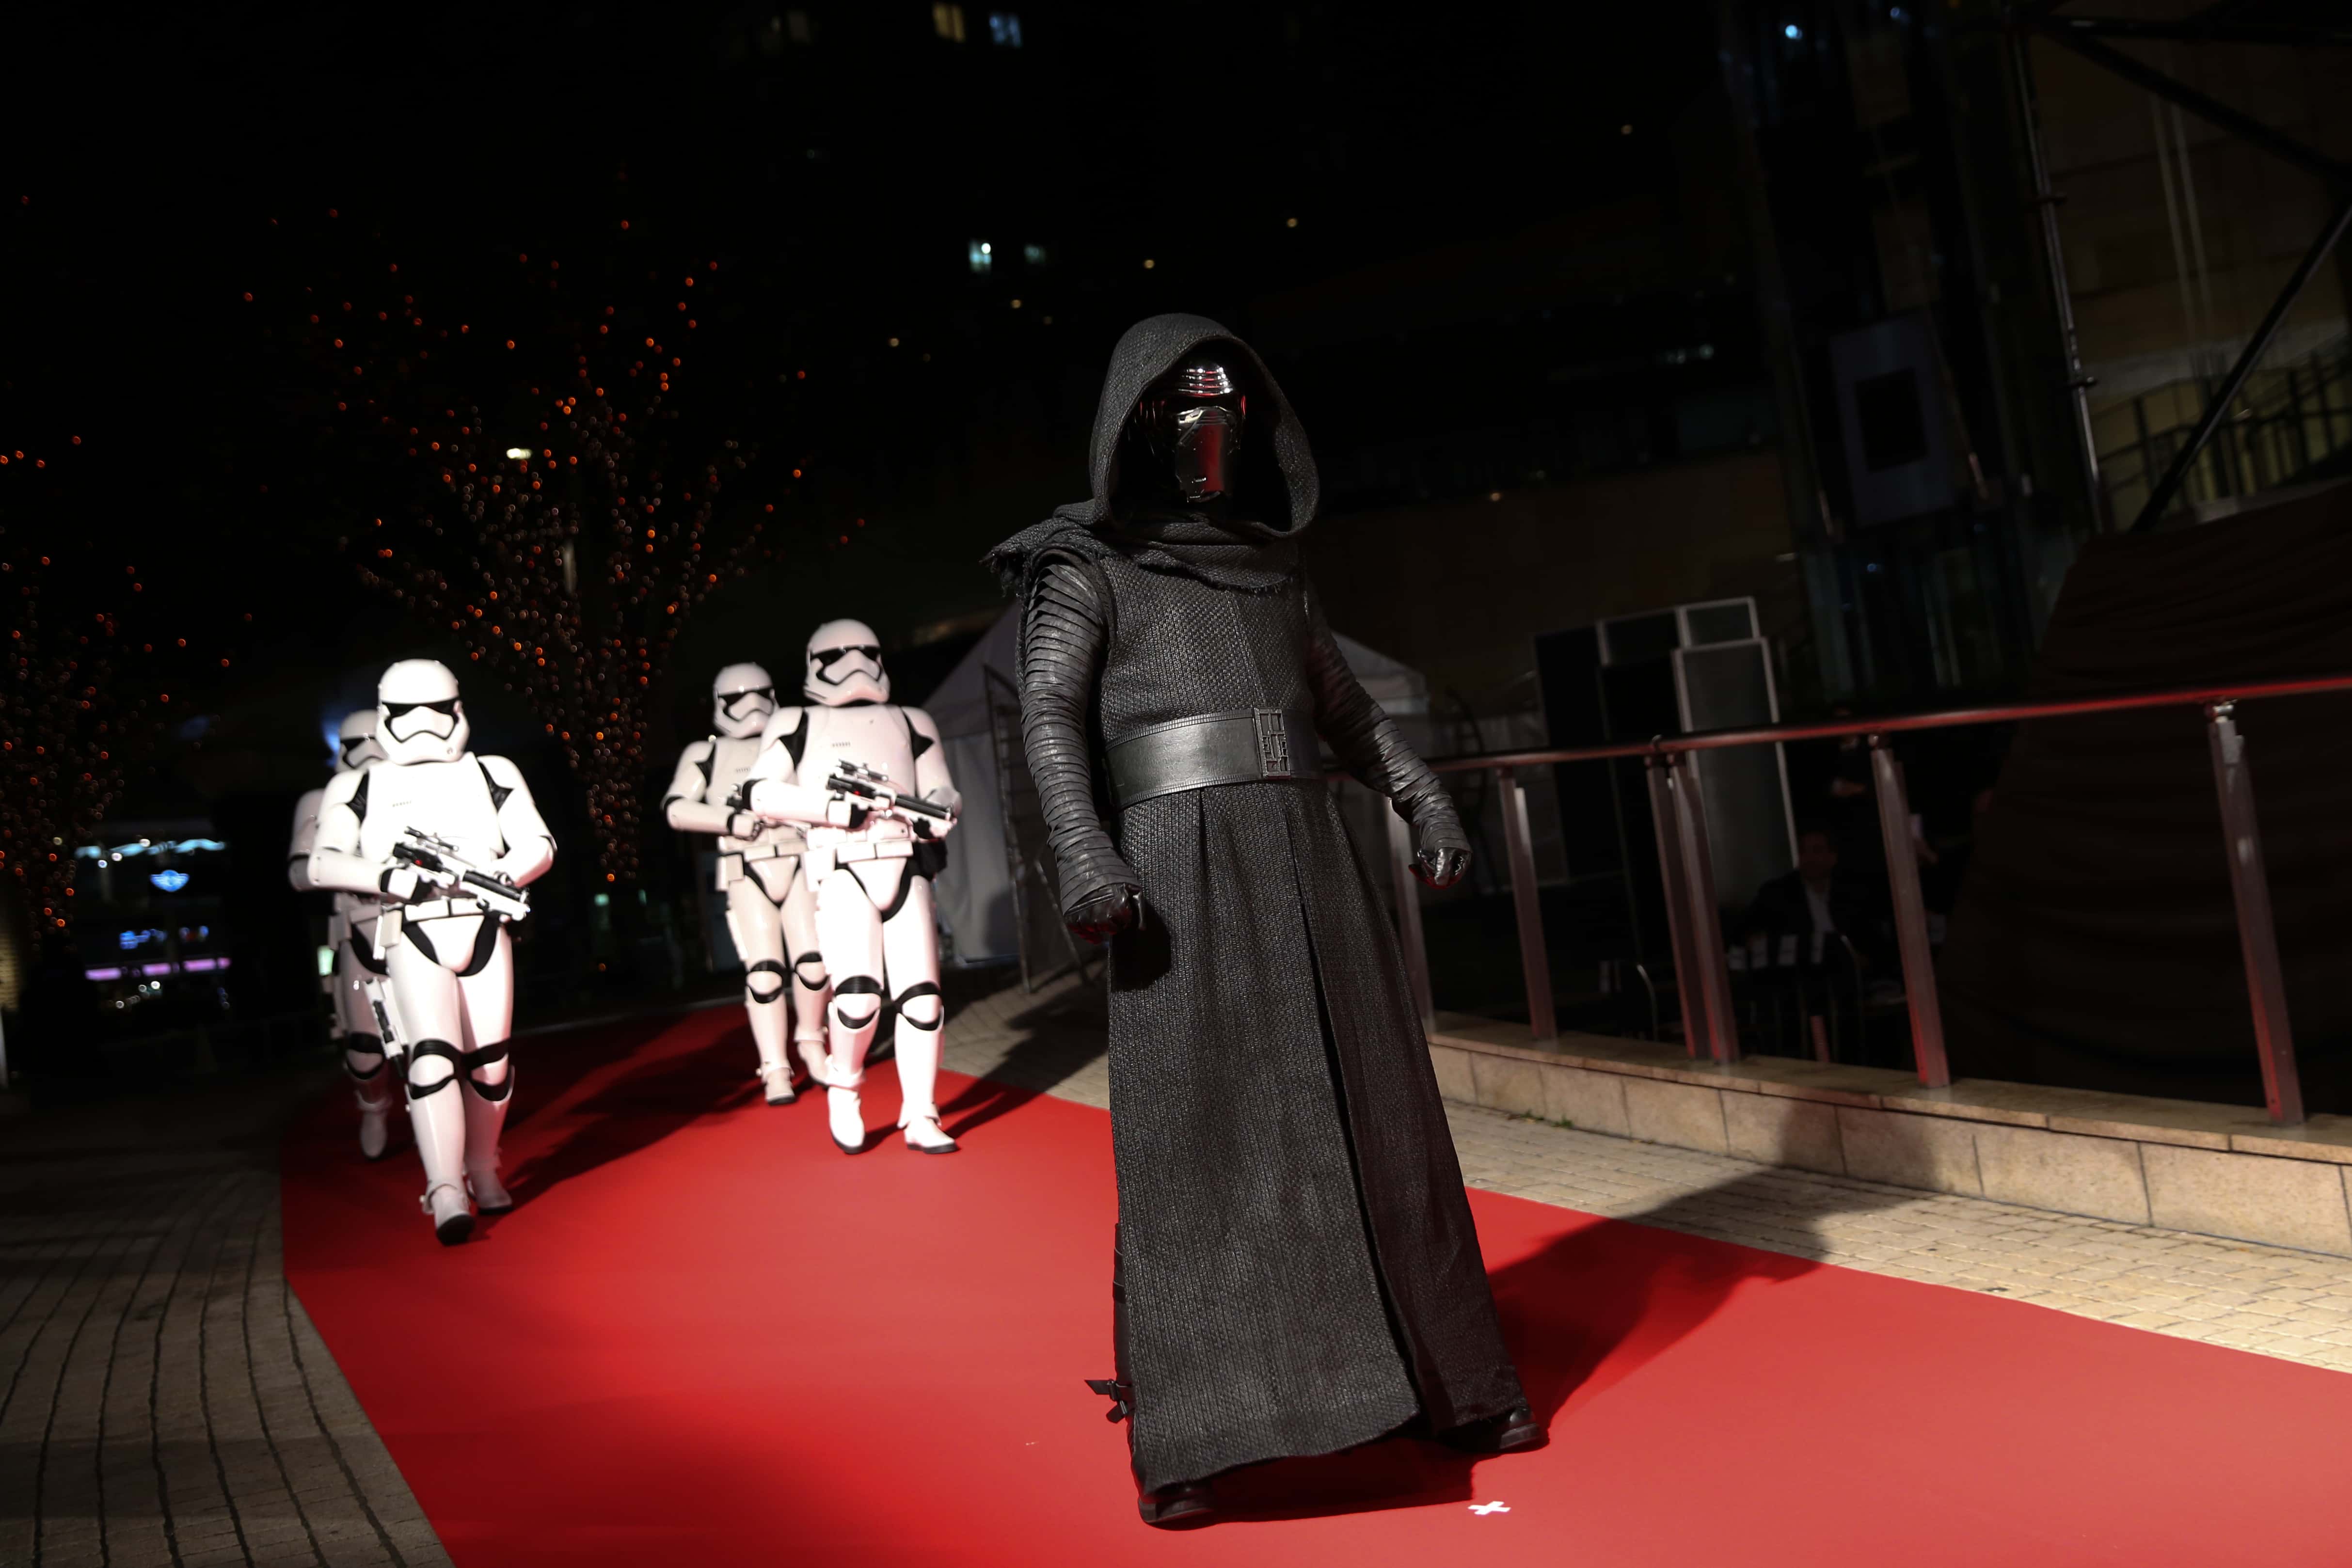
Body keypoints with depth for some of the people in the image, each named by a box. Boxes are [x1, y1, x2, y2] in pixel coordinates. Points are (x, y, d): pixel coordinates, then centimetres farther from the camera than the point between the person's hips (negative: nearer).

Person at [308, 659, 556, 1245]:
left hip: (484, 932, 2)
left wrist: (497, 878, -12)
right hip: (414, 938, -2)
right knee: (432, 1055, -18)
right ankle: (446, 1195, -21)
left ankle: (483, 1170, 27)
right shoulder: (360, 788, 11)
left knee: (491, 1064, 5)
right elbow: (324, 864, 0)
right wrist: (388, 877, -16)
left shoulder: (490, 775, 14)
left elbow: (539, 845, 7)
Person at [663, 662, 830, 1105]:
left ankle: (811, 1042, 21)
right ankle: (775, 1070, -2)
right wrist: (737, 822, -12)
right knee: (763, 970, -7)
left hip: (798, 864, 2)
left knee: (814, 961, -3)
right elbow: (677, 809, -3)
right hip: (747, 873, -2)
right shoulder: (706, 753, 6)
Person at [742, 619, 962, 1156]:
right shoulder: (801, 724, 10)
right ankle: (844, 1088, 9)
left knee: (923, 998, -2)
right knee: (859, 996, -18)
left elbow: (945, 794, 19)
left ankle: (920, 1118, 10)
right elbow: (759, 792, -1)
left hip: (905, 870, 4)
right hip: (843, 873, -3)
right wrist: (836, 807, -11)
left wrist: (938, 812, -5)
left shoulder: (909, 723, 20)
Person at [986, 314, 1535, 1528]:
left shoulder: (1271, 566, 19)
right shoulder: (1090, 564, 4)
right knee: (1196, 1134, -8)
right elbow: (1049, 715, -7)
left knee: (1368, 1112, 8)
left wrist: (1423, 799, 11)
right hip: (1179, 870, -5)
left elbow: (1342, 709, 24)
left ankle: (1436, 1381, 20)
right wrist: (1082, 852, -22)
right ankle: (1181, 1436, 0)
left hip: (1305, 864, 5)